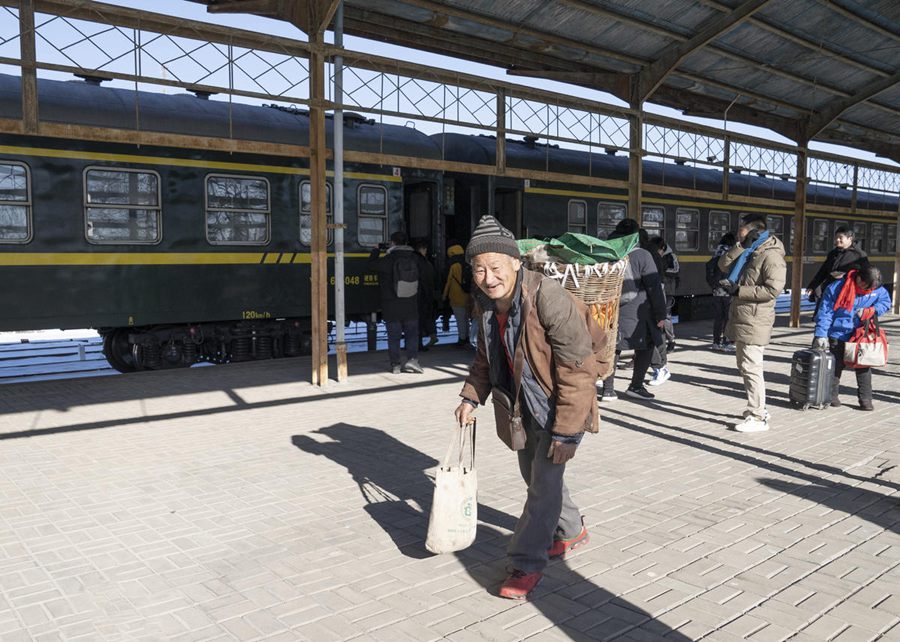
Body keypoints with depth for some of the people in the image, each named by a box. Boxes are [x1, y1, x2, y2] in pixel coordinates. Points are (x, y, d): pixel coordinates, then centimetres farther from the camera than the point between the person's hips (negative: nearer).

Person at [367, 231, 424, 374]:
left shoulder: (387, 260, -13)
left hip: (391, 306, -2)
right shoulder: (415, 259, -2)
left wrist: (376, 250, 16)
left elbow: (372, 265, 1)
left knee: (394, 335, 5)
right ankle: (412, 359, -4)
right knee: (412, 333, 11)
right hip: (411, 305, 2)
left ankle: (395, 365, 7)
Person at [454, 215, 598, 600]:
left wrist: (566, 433, -28)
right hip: (525, 406, 8)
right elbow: (486, 356, 12)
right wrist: (471, 397, 1)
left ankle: (527, 562, 14)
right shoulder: (488, 304, -7)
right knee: (532, 474, 21)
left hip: (560, 407, -8)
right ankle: (571, 530, 45)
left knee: (544, 481, -4)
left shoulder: (550, 300, -32)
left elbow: (578, 370, -30)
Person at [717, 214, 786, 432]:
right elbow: (724, 265, 10)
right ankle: (757, 408, 30)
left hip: (755, 322, -10)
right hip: (741, 319, 10)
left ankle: (758, 417, 0)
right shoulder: (748, 253, 14)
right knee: (744, 366, 18)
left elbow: (773, 289, -22)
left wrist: (738, 290, -20)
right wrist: (740, 246, -1)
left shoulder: (771, 255, -15)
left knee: (751, 368, -7)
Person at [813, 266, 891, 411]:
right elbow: (825, 312, -13)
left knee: (863, 366, 5)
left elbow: (886, 301, 9)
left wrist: (870, 311, -13)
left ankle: (865, 399, 14)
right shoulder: (836, 288, -16)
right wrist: (821, 335, -15)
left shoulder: (877, 290, -5)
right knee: (835, 366, 7)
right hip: (837, 336, -3)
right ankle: (831, 396, 19)